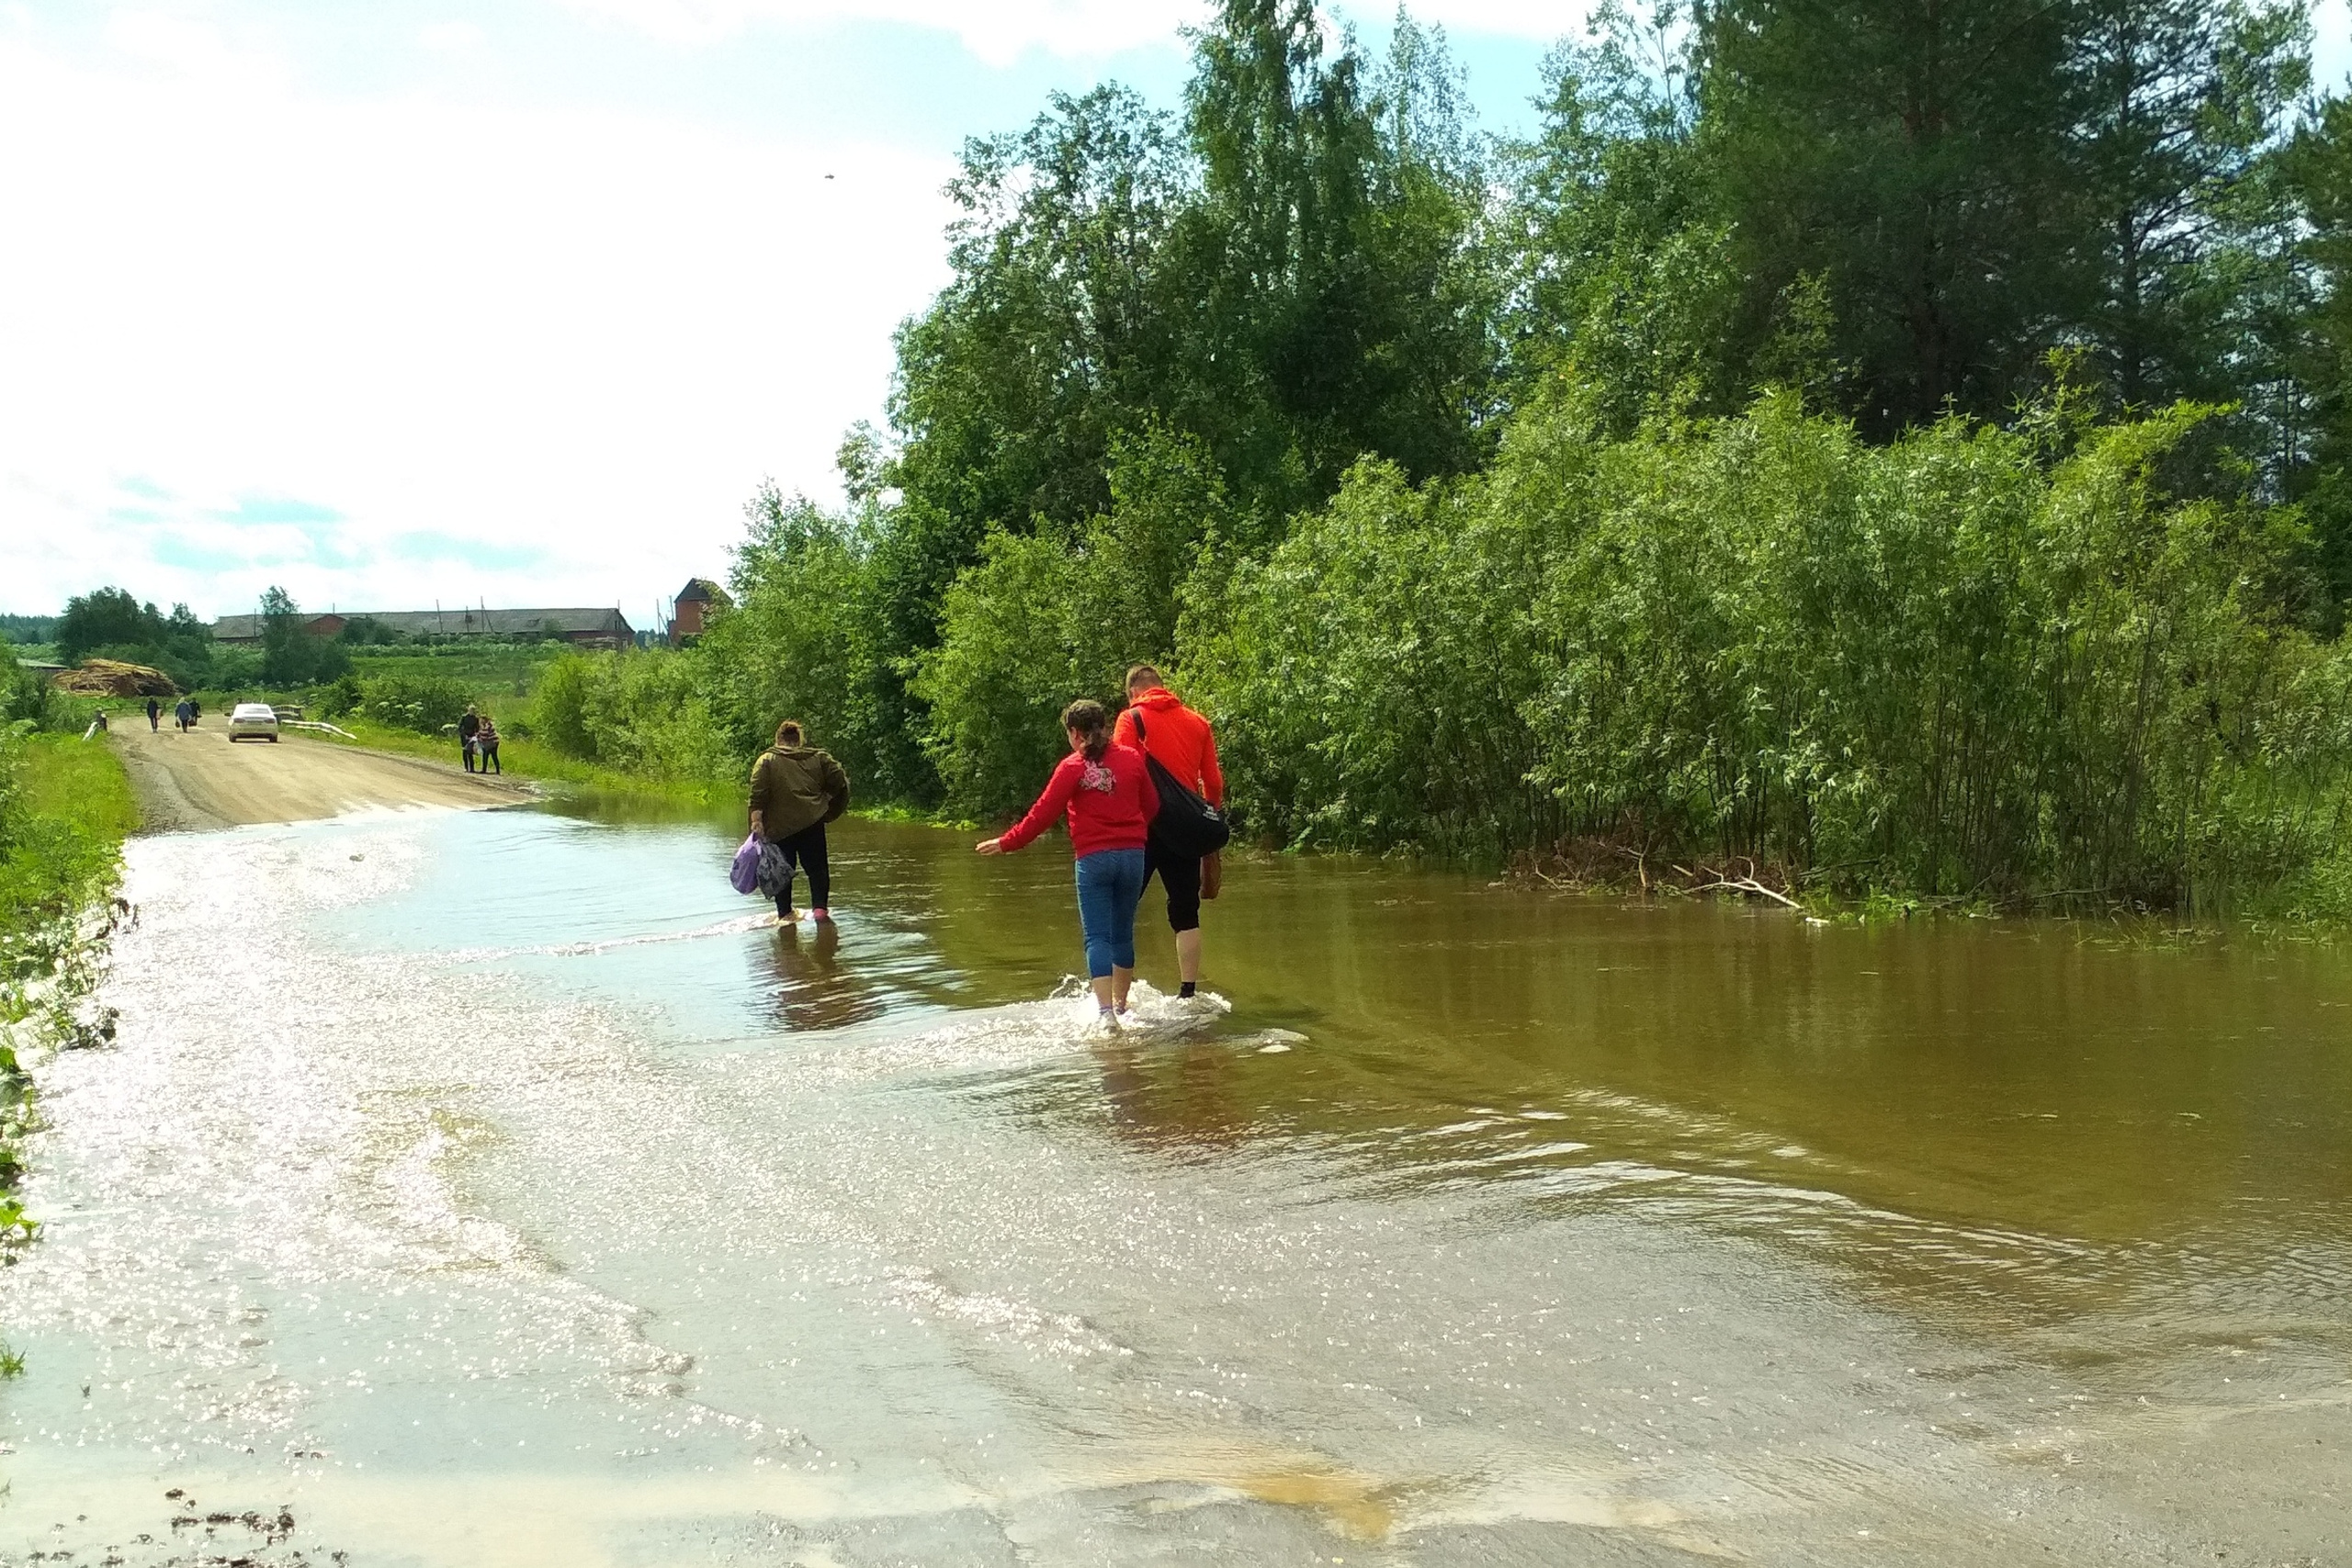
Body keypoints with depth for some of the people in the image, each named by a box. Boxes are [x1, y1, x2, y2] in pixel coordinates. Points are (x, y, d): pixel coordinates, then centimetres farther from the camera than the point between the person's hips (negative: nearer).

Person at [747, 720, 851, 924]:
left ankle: (784, 913, 10)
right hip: (811, 823, 1)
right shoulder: (819, 758, 10)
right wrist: (830, 811, 18)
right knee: (817, 867, 9)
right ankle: (820, 907, -3)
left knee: (781, 870, 8)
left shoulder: (767, 760, 3)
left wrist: (756, 820, -12)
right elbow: (839, 782, 5)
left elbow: (758, 794, -8)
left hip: (779, 827, -1)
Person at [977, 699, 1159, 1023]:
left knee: (1097, 937, -3)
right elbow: (1152, 805, 13)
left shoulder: (1072, 767, -8)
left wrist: (1006, 842, 2)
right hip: (1133, 856, 4)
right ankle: (1120, 1005, 30)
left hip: (1094, 859, -4)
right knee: (1123, 934, 17)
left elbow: (1044, 812, -7)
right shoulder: (1132, 758, 4)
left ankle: (1106, 1013, -16)